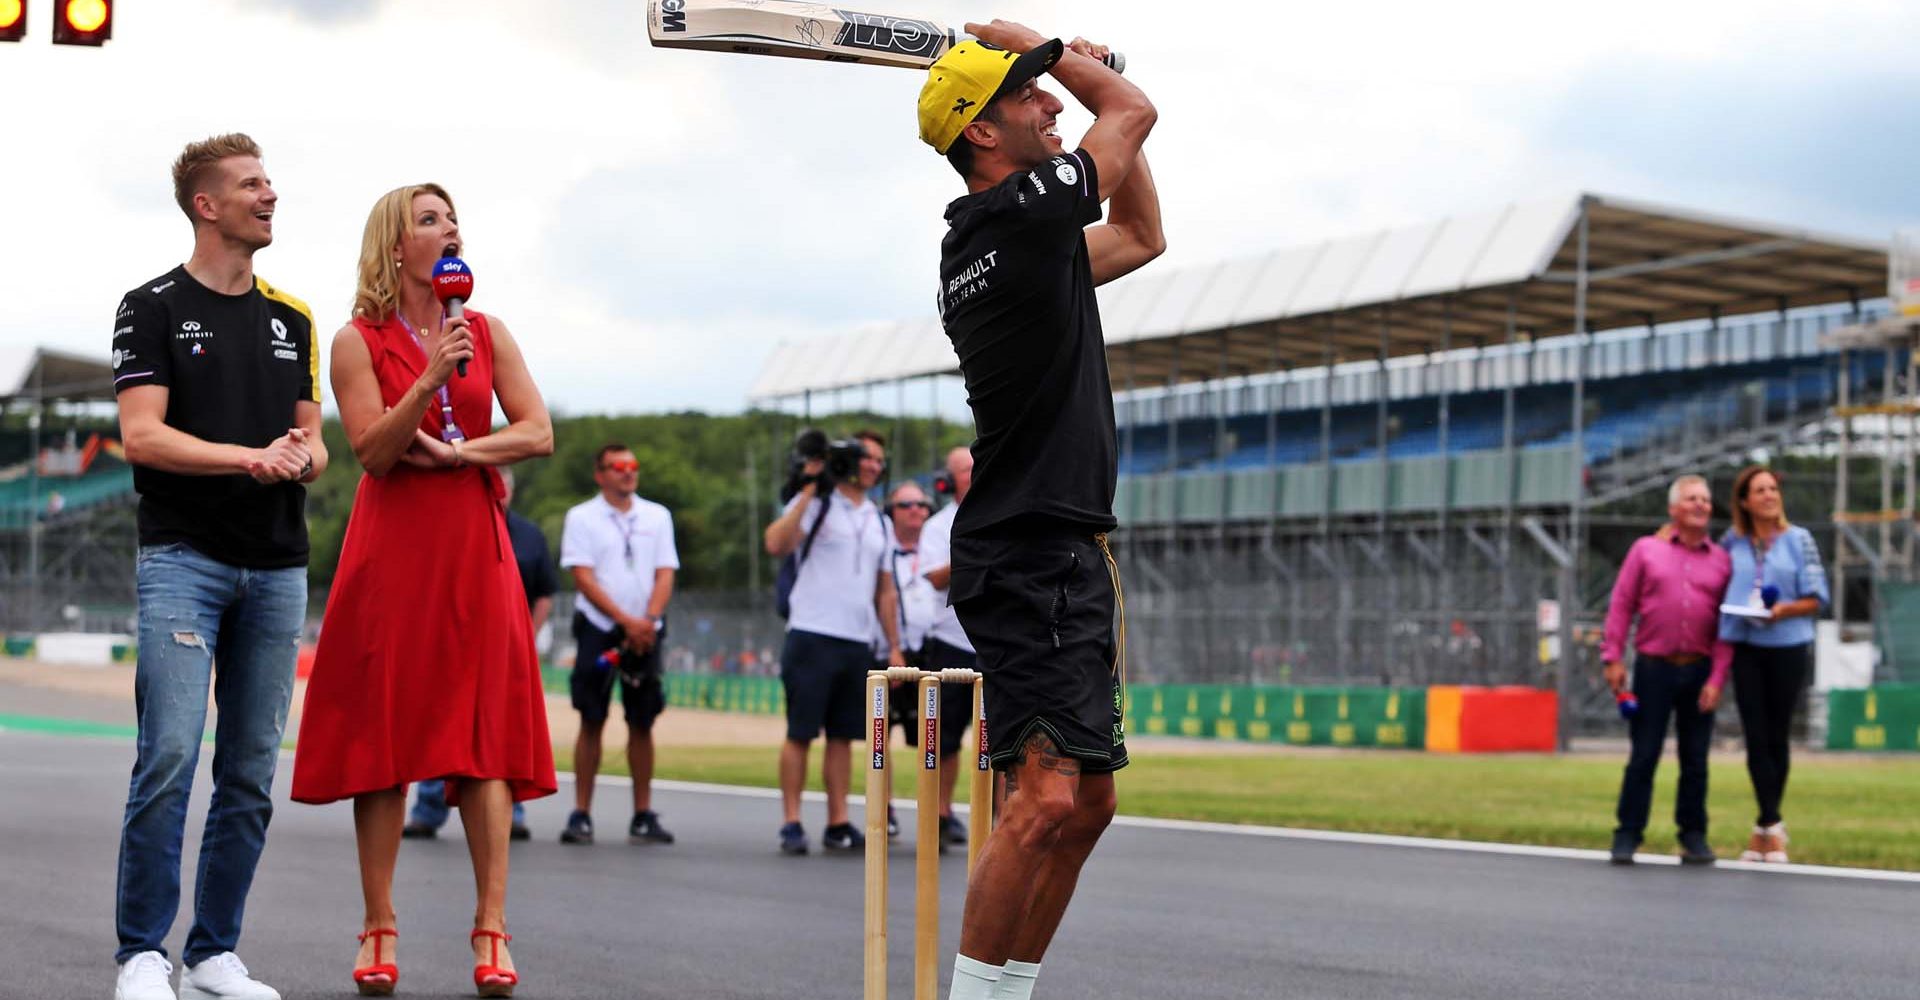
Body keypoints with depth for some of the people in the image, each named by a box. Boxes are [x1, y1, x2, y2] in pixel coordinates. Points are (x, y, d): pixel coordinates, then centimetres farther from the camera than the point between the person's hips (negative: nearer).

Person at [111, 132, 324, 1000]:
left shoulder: (291, 319, 16)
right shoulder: (154, 308, 0)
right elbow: (141, 436, -10)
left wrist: (301, 456, -7)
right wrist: (250, 456, -20)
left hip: (276, 566, 5)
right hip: (183, 558, -5)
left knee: (252, 773, 4)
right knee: (169, 757, -14)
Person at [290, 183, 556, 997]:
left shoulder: (487, 332, 10)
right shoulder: (359, 341, 0)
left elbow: (538, 433, 4)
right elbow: (373, 452, -9)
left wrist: (458, 452, -8)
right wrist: (431, 378, -19)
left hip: (474, 544, 3)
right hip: (393, 546, -3)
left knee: (484, 734, -3)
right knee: (385, 734, -2)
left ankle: (491, 931, -3)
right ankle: (379, 932, 4)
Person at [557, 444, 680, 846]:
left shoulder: (657, 517, 11)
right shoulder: (582, 518, 2)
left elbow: (665, 574, 6)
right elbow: (584, 578, -6)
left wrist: (648, 621, -11)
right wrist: (626, 621, -14)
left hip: (644, 634, 3)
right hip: (598, 630, -3)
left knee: (642, 723, 3)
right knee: (591, 721, -3)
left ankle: (643, 816, 7)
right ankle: (581, 815, -1)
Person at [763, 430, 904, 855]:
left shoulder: (878, 522, 19)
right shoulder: (815, 505, -1)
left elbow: (885, 591, 22)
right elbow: (776, 545, -18)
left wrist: (894, 647, 15)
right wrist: (809, 491, -17)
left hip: (857, 643, 6)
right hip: (812, 636, -6)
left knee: (843, 736, 7)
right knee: (800, 733, -5)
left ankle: (838, 824, 10)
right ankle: (791, 824, -1)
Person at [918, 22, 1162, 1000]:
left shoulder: (1017, 241, 17)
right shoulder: (1019, 212, -12)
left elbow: (1139, 237, 32)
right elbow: (1133, 109, 1)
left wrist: (1052, 60, 27)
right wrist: (1033, 43, 16)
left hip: (1068, 560, 10)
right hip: (1028, 559, -10)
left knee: (1087, 801, 11)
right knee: (1046, 798, -18)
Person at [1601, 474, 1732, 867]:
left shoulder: (1720, 559, 7)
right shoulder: (1646, 550, 5)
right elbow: (1621, 606, 3)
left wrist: (1717, 678, -5)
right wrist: (1613, 658, -5)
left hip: (1699, 671, 2)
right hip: (1654, 668, -1)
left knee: (1695, 759, 6)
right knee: (1643, 756, -2)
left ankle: (1693, 836, 14)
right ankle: (1627, 836, 4)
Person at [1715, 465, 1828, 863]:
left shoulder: (1799, 540, 2)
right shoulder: (1732, 543, 7)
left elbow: (1815, 599, 0)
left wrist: (1784, 609, -17)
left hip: (1788, 647, -1)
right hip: (1745, 647, 1)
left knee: (1777, 737, 5)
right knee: (1756, 738, -5)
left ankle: (1763, 829, 15)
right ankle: (1773, 826, -3)